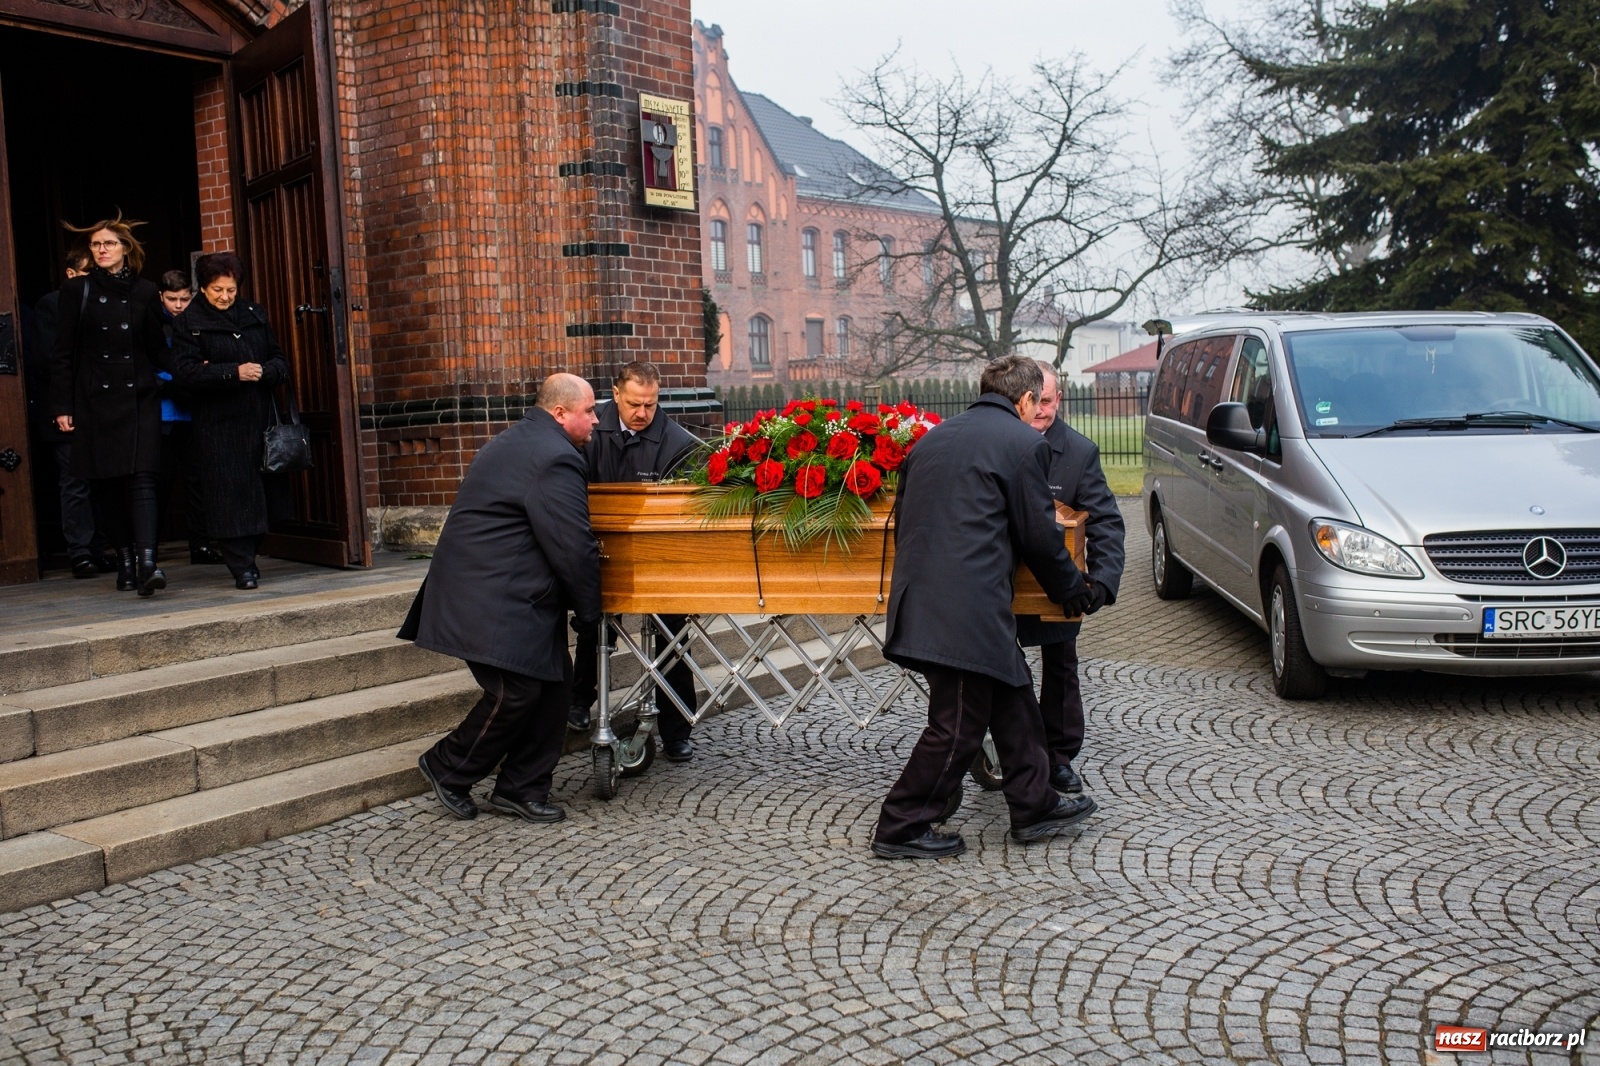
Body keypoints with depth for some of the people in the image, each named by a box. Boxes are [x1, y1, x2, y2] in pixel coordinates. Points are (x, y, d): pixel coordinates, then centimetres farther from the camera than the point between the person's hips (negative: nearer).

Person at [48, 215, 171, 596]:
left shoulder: (144, 291, 8)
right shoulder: (76, 291, 5)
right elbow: (62, 354, 4)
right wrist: (61, 406, -1)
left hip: (139, 398, 0)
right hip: (94, 401, 1)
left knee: (141, 479, -11)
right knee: (108, 484, 4)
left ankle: (147, 563, -21)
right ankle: (125, 561, 13)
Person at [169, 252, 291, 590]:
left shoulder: (255, 315, 15)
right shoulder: (189, 323, 3)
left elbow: (280, 361, 13)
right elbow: (185, 372, -10)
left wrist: (265, 371, -10)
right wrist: (234, 373, -19)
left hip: (257, 419, 4)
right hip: (217, 424, -4)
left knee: (257, 492, 5)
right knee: (228, 492, -8)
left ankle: (247, 559, 17)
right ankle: (243, 569, -7)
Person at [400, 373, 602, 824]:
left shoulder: (520, 441, 18)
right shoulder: (556, 459, -18)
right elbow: (572, 548, -18)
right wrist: (591, 609, -4)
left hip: (491, 593, 11)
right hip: (494, 604, -11)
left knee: (553, 681, 8)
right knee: (515, 692, -8)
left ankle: (522, 788, 17)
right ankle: (448, 767, 14)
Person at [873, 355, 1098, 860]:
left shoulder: (934, 438, 16)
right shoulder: (1024, 442, -5)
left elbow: (903, 517, 20)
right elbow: (1039, 533, -2)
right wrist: (1069, 588, 16)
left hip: (921, 598, 9)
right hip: (969, 608, -8)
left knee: (1012, 695, 19)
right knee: (958, 725, 3)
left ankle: (1034, 806, 29)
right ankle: (901, 829, 12)